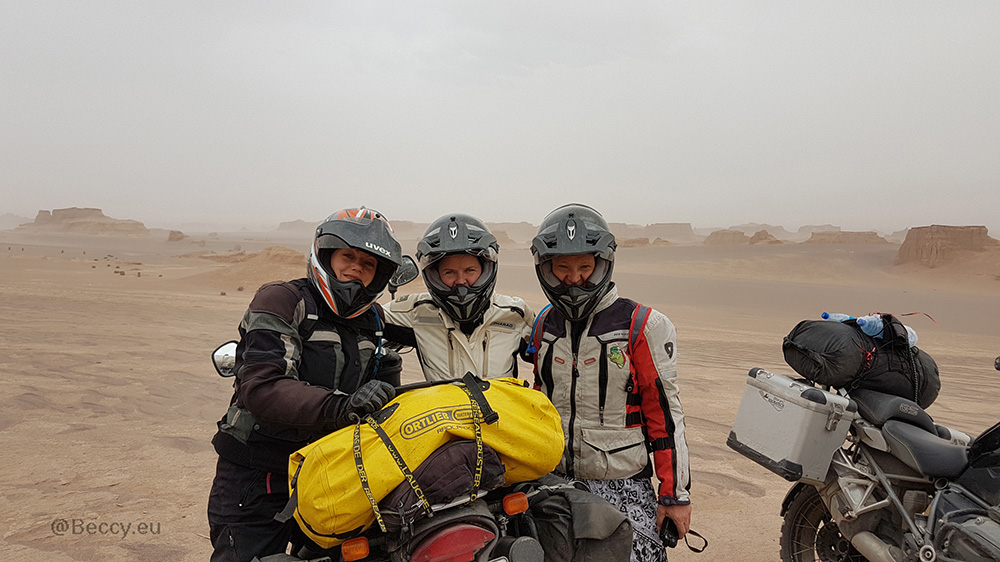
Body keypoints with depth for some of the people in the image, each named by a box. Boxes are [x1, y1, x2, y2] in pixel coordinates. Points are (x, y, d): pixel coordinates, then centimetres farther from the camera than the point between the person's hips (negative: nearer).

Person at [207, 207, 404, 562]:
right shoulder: (281, 300, -10)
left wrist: (386, 381, -6)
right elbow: (262, 386, -25)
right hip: (257, 480, -5)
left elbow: (378, 406, 16)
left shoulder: (372, 324, 10)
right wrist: (341, 405, -36)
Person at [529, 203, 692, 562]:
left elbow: (665, 413, -7)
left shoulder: (643, 326, -8)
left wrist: (675, 493, -7)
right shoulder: (545, 326, 7)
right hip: (554, 481, 4)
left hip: (622, 487, -4)